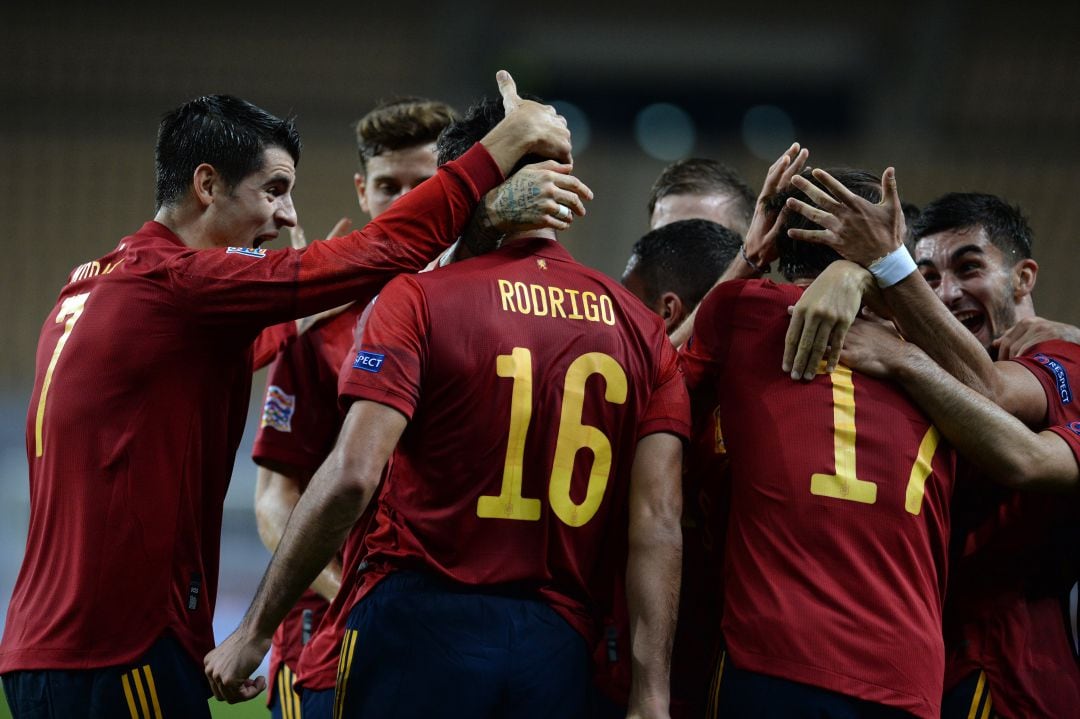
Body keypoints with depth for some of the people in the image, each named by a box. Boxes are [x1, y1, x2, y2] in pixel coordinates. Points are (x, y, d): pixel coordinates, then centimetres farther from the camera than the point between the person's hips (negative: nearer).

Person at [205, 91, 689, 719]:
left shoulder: (418, 298, -3)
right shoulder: (645, 332, 9)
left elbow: (352, 476, -14)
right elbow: (658, 522, 1)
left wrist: (255, 632, -8)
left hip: (421, 626, -4)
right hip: (560, 644, 4)